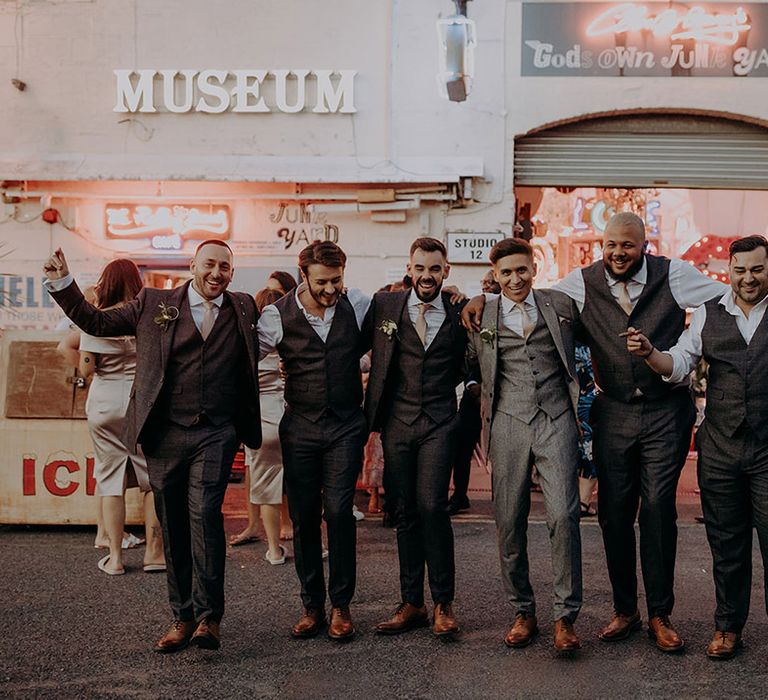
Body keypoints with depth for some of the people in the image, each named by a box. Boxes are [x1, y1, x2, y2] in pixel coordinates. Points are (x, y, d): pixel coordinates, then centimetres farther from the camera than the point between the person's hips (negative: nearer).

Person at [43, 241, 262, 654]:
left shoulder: (244, 310, 11)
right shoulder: (153, 304, 7)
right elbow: (96, 323, 13)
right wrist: (62, 284, 7)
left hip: (215, 435, -1)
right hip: (165, 434, 1)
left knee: (204, 515, -16)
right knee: (173, 527, 7)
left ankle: (209, 617, -7)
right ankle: (182, 617, 18)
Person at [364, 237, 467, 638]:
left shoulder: (460, 314, 4)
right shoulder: (384, 305, 4)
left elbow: (468, 368, 16)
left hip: (438, 424, -2)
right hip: (396, 423, 2)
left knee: (431, 506, -13)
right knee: (403, 513, 6)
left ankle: (443, 604, 0)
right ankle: (411, 604, 17)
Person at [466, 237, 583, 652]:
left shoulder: (561, 306, 9)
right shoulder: (480, 317, 8)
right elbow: (469, 367, 19)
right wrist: (483, 424, 14)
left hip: (555, 419, -1)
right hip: (508, 424, 1)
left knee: (564, 515, -11)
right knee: (509, 522, 2)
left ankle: (565, 617, 0)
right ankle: (522, 612, 18)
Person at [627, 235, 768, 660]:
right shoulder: (709, 314, 7)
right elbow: (678, 364, 4)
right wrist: (649, 353, -14)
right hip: (720, 450, 2)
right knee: (726, 543, 12)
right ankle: (728, 627, 25)